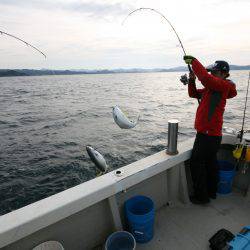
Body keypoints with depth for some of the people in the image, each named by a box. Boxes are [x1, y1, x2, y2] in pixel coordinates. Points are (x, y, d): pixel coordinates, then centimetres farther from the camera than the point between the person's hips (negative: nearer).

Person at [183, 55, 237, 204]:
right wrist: (192, 80, 1)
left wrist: (193, 61, -20)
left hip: (208, 135, -10)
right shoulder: (211, 88, 15)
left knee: (196, 163, -2)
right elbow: (194, 94, 17)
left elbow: (205, 77, -32)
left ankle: (201, 196, 12)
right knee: (210, 162, 19)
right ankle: (211, 192, 36)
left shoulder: (223, 85, -13)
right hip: (212, 134, 10)